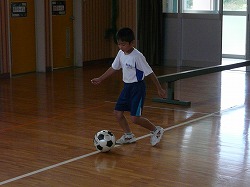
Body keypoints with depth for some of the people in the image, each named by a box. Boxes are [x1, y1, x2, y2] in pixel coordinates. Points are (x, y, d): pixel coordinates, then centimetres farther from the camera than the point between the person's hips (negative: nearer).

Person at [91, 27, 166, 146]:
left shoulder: (137, 56, -21)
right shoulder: (121, 54, 1)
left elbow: (149, 73, -16)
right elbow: (113, 68, 16)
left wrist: (159, 89, -13)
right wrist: (100, 79, 18)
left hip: (137, 87, -8)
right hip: (127, 86, 8)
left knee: (135, 118, -11)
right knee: (118, 112, 6)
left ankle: (156, 130, 11)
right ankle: (129, 136, 23)